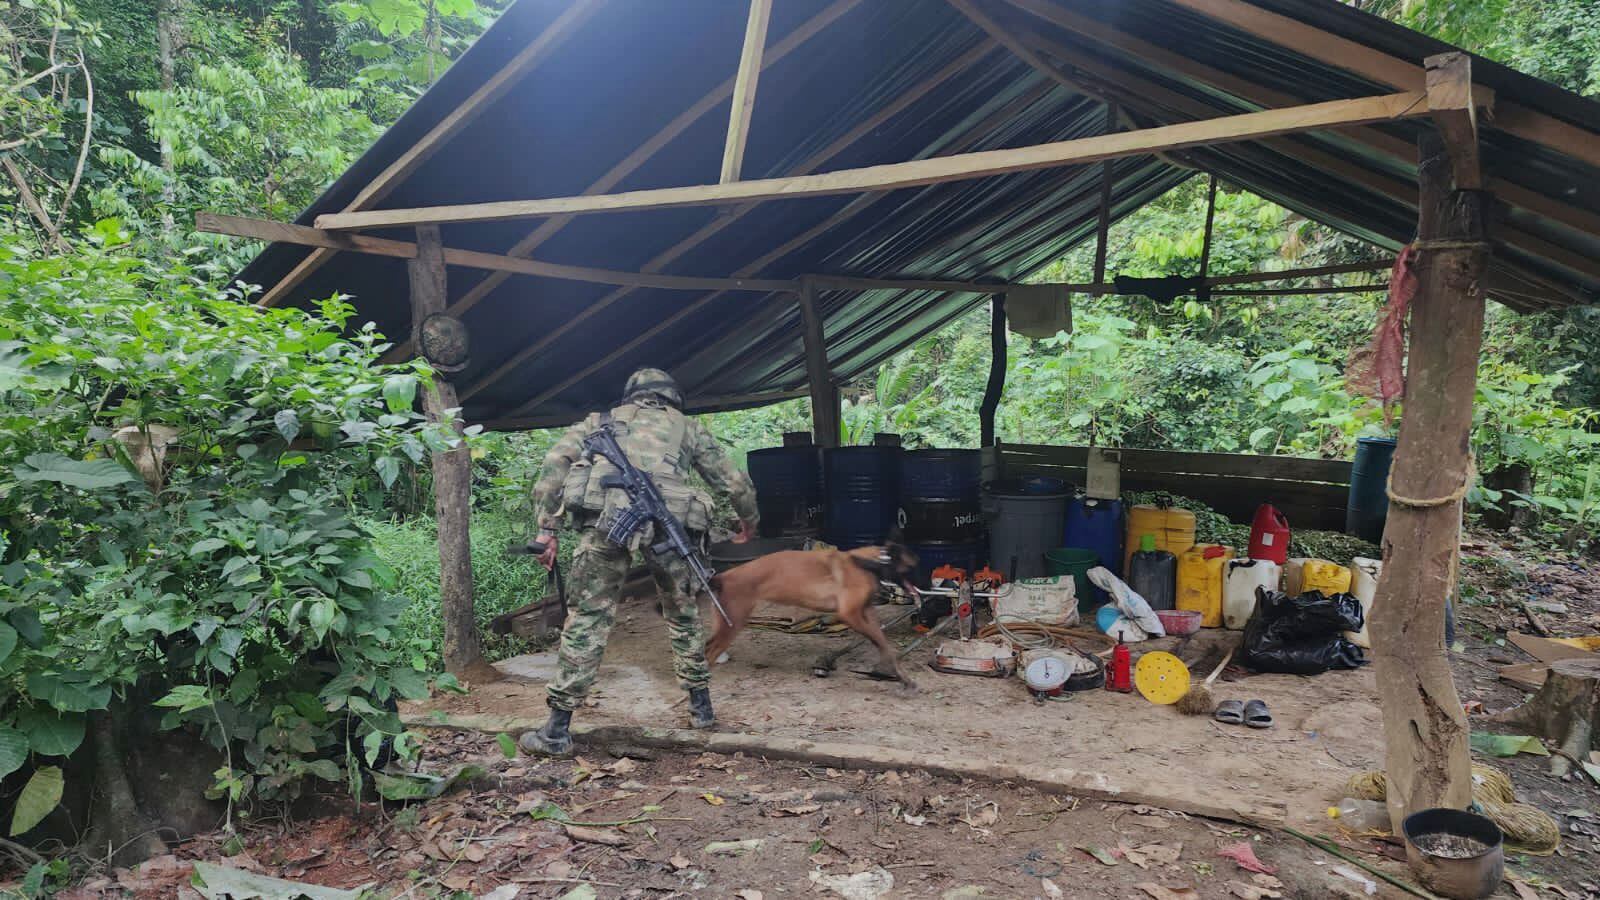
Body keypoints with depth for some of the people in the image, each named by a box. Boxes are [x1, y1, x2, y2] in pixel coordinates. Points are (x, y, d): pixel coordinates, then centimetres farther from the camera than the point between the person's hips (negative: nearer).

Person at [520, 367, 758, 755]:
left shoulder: (605, 418, 29)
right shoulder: (688, 427, 30)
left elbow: (556, 461, 14)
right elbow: (735, 483, 31)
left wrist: (546, 527, 12)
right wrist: (749, 520, 50)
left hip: (606, 516, 0)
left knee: (587, 618, 6)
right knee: (683, 614, 22)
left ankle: (557, 730, 7)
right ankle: (701, 706, 30)